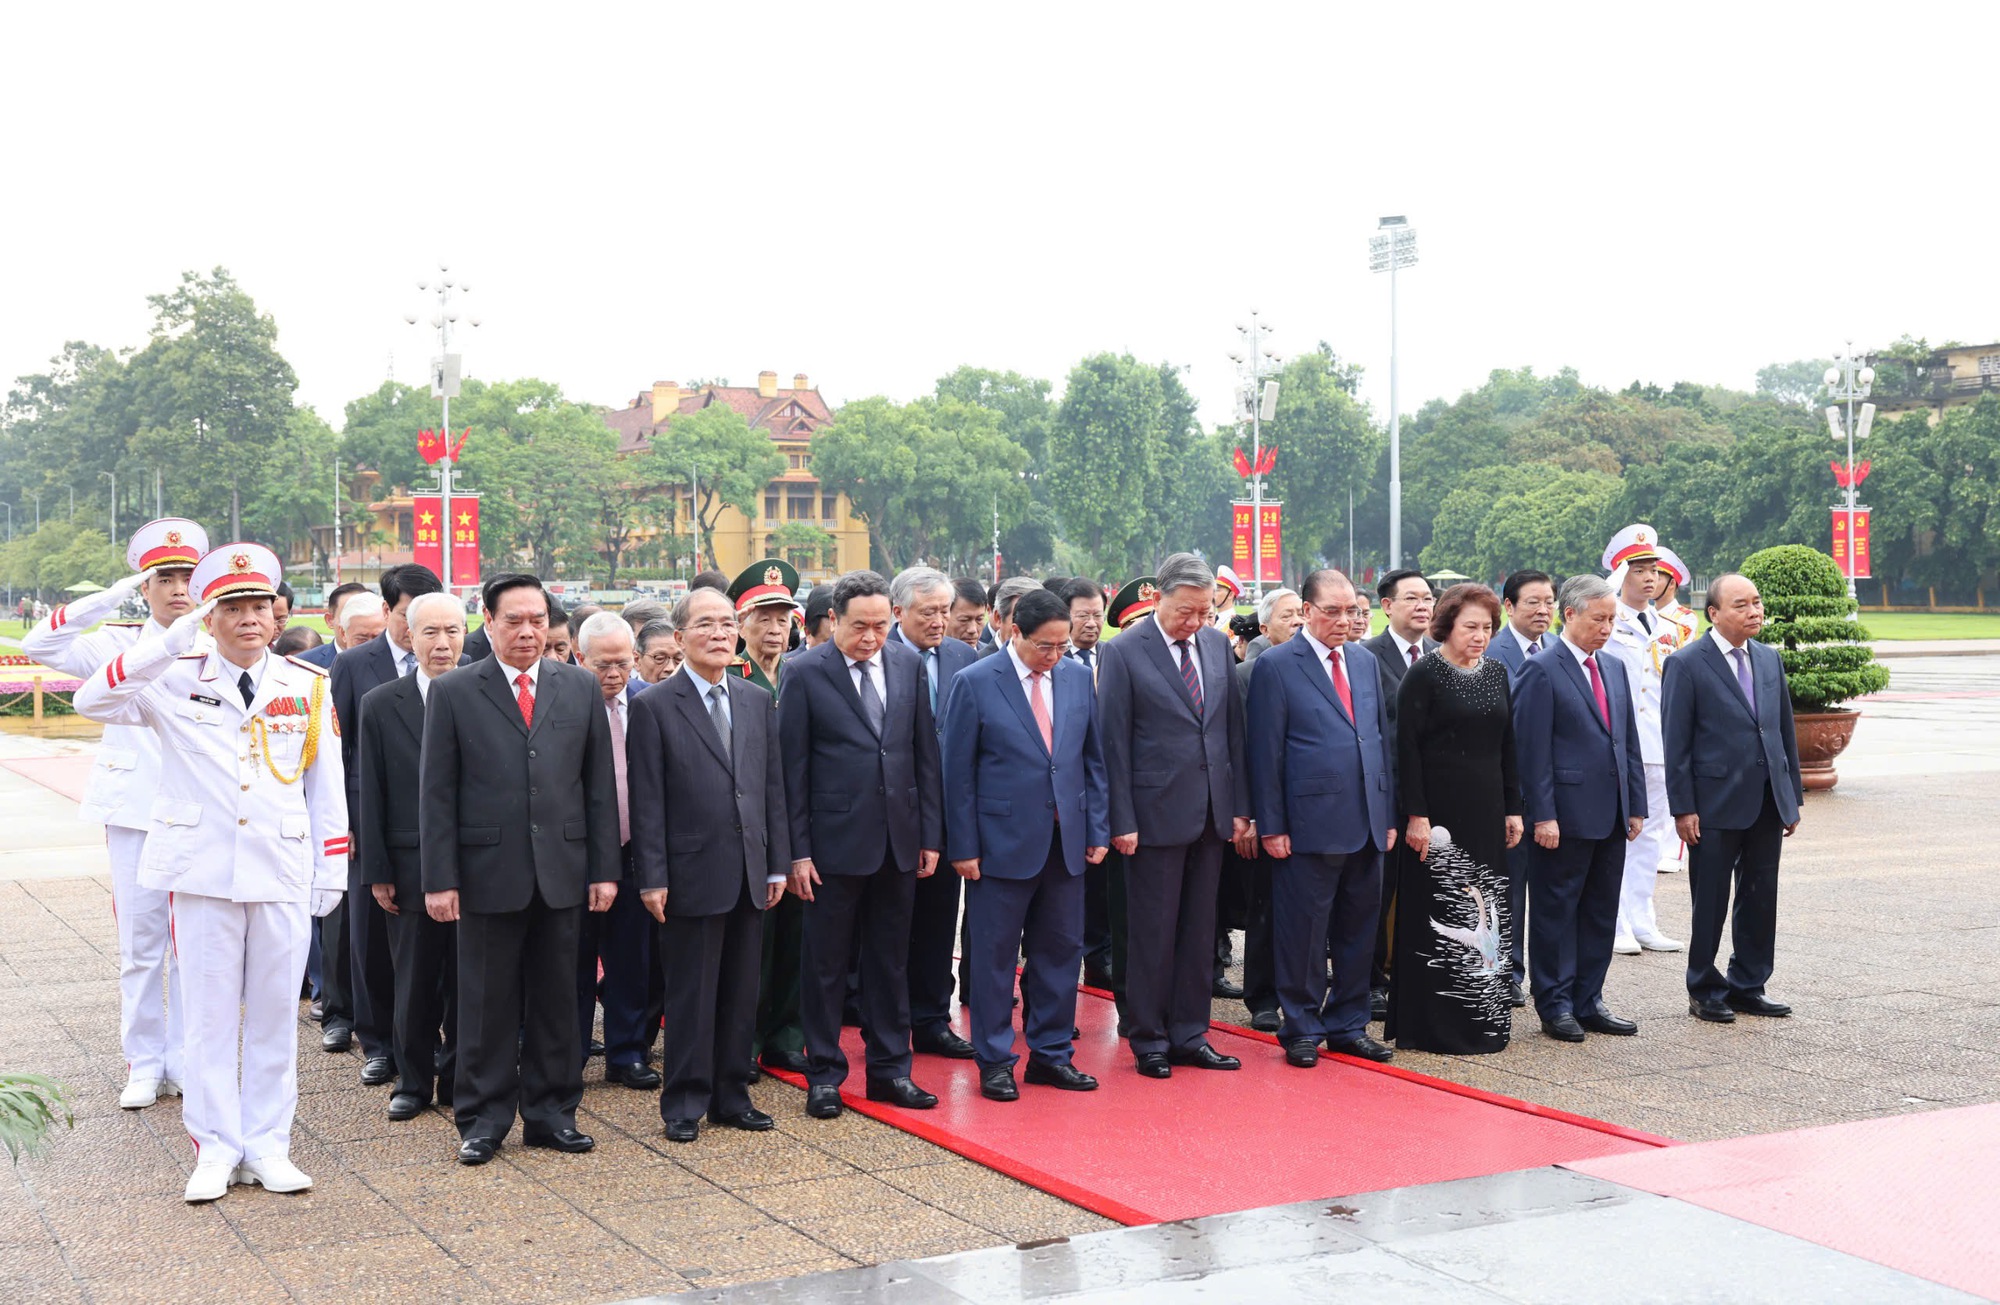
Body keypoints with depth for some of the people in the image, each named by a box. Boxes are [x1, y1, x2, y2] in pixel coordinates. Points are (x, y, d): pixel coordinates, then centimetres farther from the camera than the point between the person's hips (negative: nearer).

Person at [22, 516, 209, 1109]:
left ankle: (186, 1061, 16)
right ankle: (143, 1065, 16)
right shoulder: (118, 645, 3)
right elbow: (39, 644, -11)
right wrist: (112, 595, -14)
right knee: (140, 944, 5)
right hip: (135, 815, 0)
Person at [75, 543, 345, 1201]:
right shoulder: (176, 680, 1)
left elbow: (327, 784, 9)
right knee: (210, 1015, 5)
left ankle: (267, 1145, 17)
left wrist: (332, 869, 6)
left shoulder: (308, 686, 6)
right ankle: (216, 1148, 15)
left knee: (275, 1014, 7)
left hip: (283, 876, 1)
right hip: (204, 875, -1)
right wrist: (172, 641, -20)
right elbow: (93, 701, -15)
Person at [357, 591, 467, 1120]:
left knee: (466, 980, 6)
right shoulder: (380, 705, 2)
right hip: (412, 867, 0)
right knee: (415, 981, 8)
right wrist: (376, 871, -2)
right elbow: (371, 794, 2)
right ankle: (413, 1081, 21)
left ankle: (458, 1078, 19)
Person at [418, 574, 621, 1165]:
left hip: (562, 872, 2)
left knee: (556, 999, 9)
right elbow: (437, 794, -1)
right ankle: (483, 1120, 17)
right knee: (486, 1003, 5)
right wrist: (440, 879, -7)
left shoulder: (581, 688, 7)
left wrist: (604, 868, 3)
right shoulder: (453, 693, 0)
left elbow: (599, 784, 8)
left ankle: (551, 1111, 21)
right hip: (488, 872, -2)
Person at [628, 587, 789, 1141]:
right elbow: (647, 800, -7)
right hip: (692, 875, -5)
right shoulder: (653, 706, -4)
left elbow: (773, 787, 12)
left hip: (750, 876, 5)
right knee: (690, 995, 3)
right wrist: (651, 878, -11)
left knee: (741, 993, 11)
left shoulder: (759, 701, 10)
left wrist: (778, 864, 7)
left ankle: (731, 1095, 22)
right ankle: (684, 1102, 14)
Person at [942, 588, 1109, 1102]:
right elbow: (958, 771, -6)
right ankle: (995, 1062, 14)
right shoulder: (974, 683, -7)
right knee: (994, 955, 3)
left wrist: (1098, 829, 6)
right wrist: (963, 846, -8)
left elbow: (1093, 759, 11)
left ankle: (1051, 1053, 23)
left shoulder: (1078, 677, 6)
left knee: (1060, 949, 10)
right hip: (1003, 841, -4)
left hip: (1066, 841, 4)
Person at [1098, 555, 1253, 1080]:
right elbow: (1114, 742, -8)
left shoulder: (1218, 644, 7)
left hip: (1212, 813, 5)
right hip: (1157, 813, -5)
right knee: (1152, 933, 3)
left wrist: (1241, 806, 7)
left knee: (1199, 931, 11)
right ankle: (1149, 1041, 13)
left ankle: (1189, 1035, 21)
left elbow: (1233, 728, 11)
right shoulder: (1125, 652, -8)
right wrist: (1121, 821, -11)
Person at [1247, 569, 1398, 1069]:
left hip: (1366, 825, 6)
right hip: (1310, 825, -6)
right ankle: (1301, 1028, 14)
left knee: (1358, 930, 11)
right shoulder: (1275, 666, -5)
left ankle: (1348, 1024, 22)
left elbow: (1382, 740, 16)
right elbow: (1265, 752, -7)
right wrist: (1271, 826, -10)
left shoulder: (1365, 662, 14)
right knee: (1304, 932, 2)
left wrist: (1388, 815, 11)